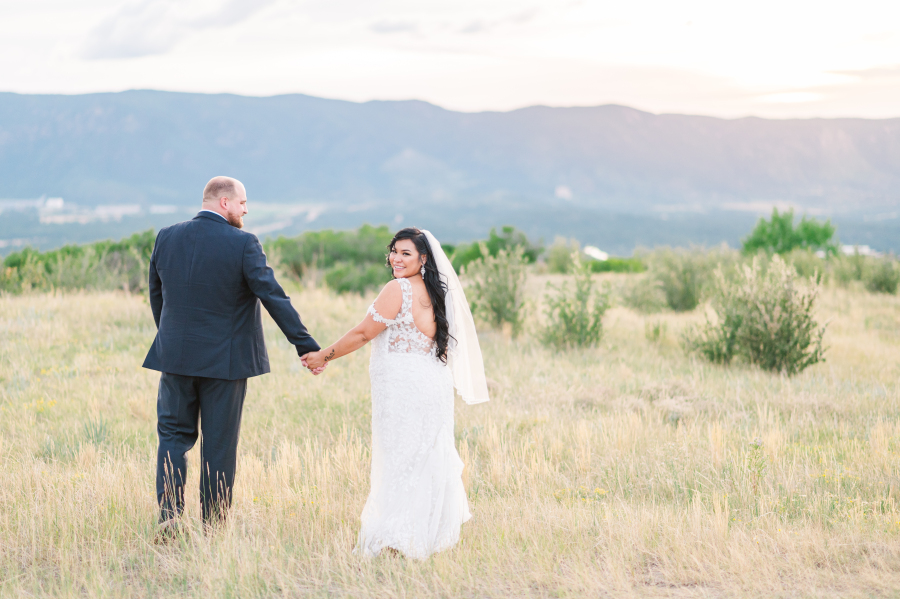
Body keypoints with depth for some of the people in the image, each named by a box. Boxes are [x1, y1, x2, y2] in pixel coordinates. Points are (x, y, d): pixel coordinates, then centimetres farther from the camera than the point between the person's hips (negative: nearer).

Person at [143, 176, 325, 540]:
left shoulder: (166, 238, 2)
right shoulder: (243, 244, -12)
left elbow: (156, 297, 11)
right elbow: (274, 298, -14)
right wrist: (306, 346, -12)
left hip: (175, 356, 3)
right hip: (225, 360, -3)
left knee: (173, 435, 13)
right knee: (219, 445, 7)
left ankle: (169, 515, -3)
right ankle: (212, 529, 14)